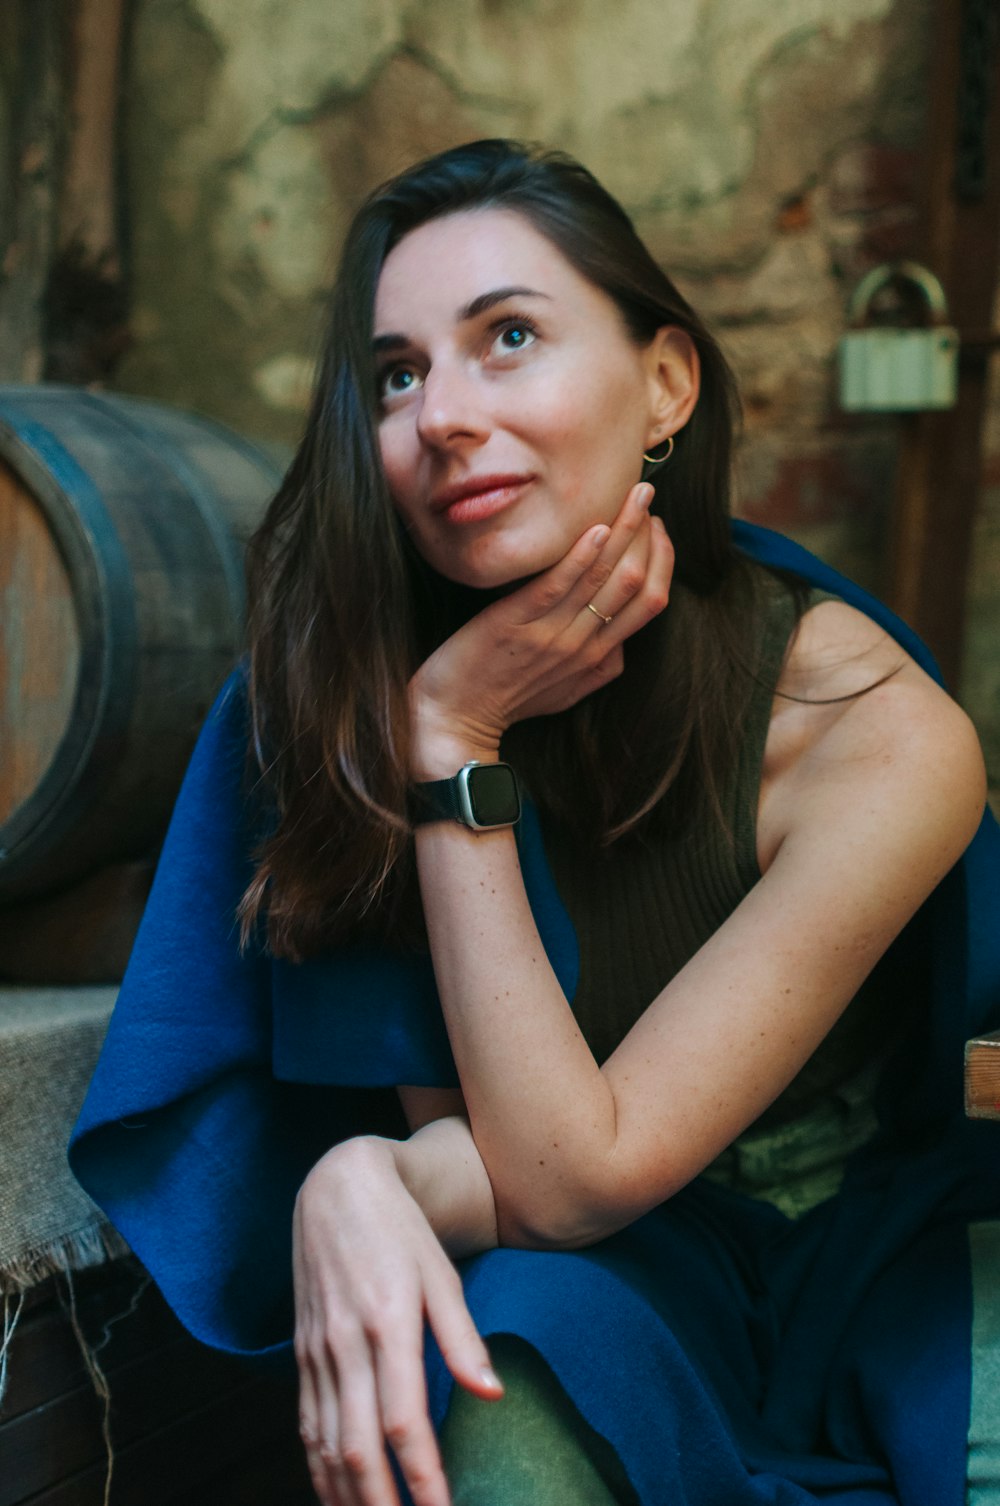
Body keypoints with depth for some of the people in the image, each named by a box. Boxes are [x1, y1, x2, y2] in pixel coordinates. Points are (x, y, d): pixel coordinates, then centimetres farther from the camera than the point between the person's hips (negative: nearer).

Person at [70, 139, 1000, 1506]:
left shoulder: (882, 738, -23)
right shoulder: (358, 681, -12)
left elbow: (567, 1177, -23)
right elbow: (456, 1130, -9)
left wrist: (453, 741, -26)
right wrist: (357, 1189, -34)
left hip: (845, 1288, 0)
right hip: (577, 1300, 1)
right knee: (492, 1392, -32)